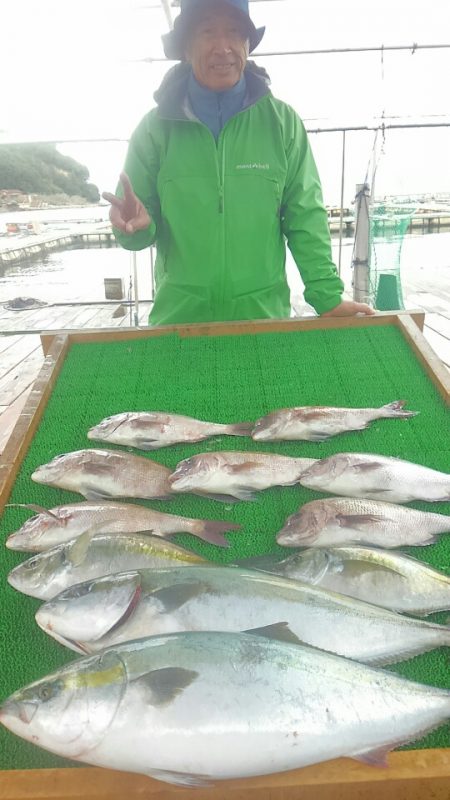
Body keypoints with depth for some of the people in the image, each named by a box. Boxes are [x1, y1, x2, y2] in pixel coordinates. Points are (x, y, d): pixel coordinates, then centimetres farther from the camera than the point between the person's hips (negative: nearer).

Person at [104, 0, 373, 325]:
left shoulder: (282, 121, -1)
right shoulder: (155, 127, -1)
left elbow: (305, 219, -1)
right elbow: (139, 232, 2)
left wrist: (328, 296, -8)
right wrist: (136, 226, -21)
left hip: (265, 317, 0)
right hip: (179, 318, 0)